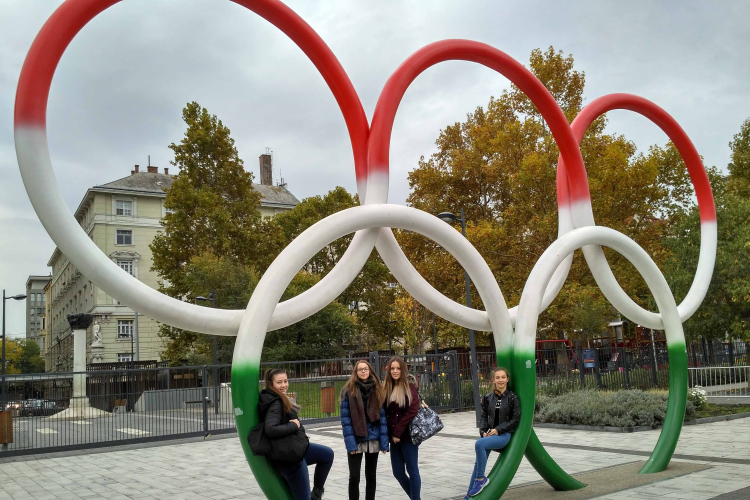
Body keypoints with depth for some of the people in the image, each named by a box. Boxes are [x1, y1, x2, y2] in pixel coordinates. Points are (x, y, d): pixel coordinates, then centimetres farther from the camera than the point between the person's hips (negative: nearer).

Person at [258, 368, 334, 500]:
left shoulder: (280, 399, 9)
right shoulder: (275, 404, -21)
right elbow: (270, 430, -33)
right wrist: (293, 426, -21)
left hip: (294, 448, 10)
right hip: (288, 455, -10)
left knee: (327, 454, 22)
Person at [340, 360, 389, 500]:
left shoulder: (377, 390, 4)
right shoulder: (348, 390, -5)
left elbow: (382, 415, 2)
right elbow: (345, 417, -8)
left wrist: (384, 440, -4)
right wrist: (350, 442, -16)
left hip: (373, 439, 3)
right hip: (356, 440, -3)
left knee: (371, 476, 13)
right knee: (354, 477, -1)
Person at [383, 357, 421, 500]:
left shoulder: (410, 387, -6)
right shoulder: (387, 389, 9)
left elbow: (412, 411, -15)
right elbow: (385, 413, 9)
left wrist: (398, 432, -16)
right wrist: (390, 434, -3)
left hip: (408, 436, -6)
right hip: (394, 437, 6)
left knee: (412, 471, 2)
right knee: (398, 472, 10)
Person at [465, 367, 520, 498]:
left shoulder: (512, 397, -3)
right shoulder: (488, 397, 8)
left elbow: (515, 419, -5)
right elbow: (483, 417, 12)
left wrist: (498, 430, -13)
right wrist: (483, 432, -7)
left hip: (504, 434, -5)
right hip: (489, 434, 5)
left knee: (479, 443, -30)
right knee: (478, 463, -2)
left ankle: (481, 479, -16)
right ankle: (469, 496, 6)